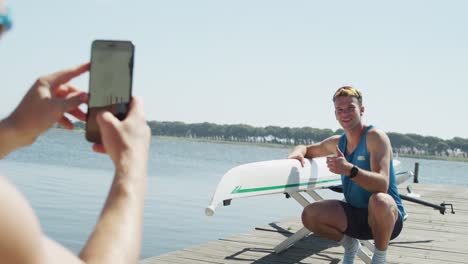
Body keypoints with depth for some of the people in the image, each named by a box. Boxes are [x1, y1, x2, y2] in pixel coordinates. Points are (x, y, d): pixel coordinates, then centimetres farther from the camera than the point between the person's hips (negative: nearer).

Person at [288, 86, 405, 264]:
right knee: (309, 215, -12)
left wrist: (349, 169, -48)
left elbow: (382, 184, -31)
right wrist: (298, 152, -5)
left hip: (388, 216, -6)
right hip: (355, 215, 6)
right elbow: (307, 149, 22)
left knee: (379, 200, -40)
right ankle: (350, 245, 15)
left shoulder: (375, 137, -17)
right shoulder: (337, 142, 4)